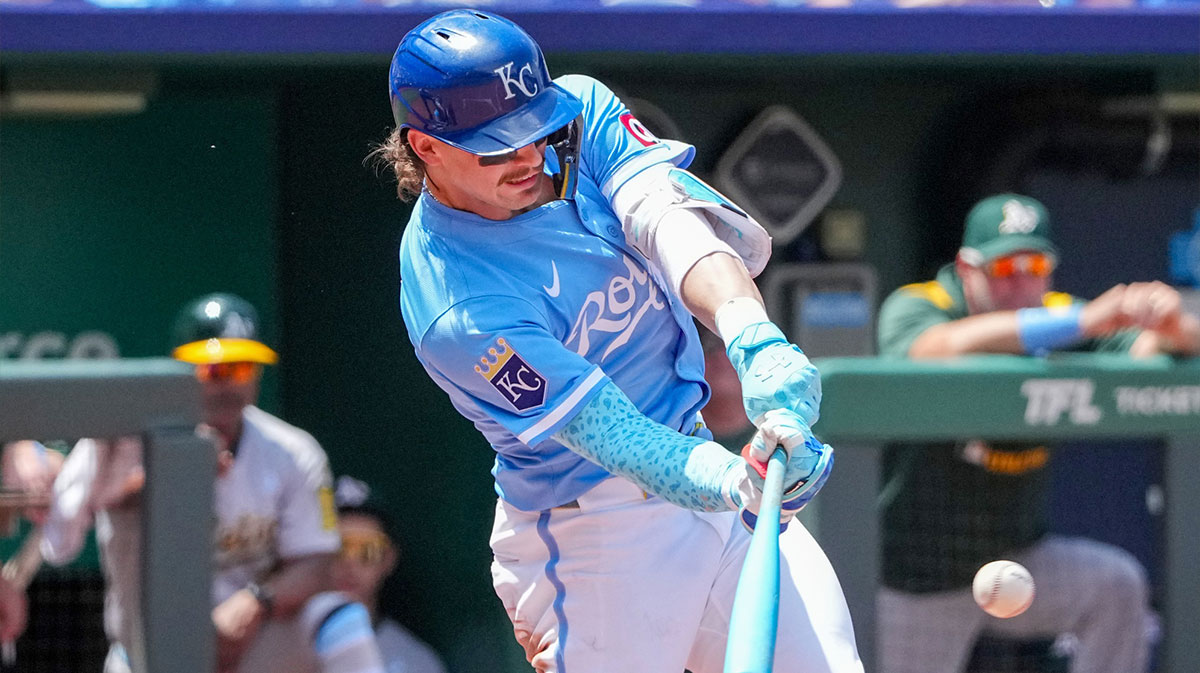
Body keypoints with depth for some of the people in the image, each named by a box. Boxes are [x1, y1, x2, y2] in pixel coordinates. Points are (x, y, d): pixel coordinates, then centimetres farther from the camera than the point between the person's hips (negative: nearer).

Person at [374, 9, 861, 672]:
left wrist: (751, 334, -44)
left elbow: (669, 214, -25)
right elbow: (609, 431, -31)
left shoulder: (581, 109, -7)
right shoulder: (457, 313, -26)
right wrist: (740, 483, -50)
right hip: (589, 535, -6)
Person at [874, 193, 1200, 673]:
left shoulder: (1056, 319, -4)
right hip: (917, 578, -3)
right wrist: (1084, 321, -51)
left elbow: (1144, 349, -16)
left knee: (1117, 584, -20)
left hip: (1014, 560, 3)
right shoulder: (911, 310, -17)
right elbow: (954, 345, -41)